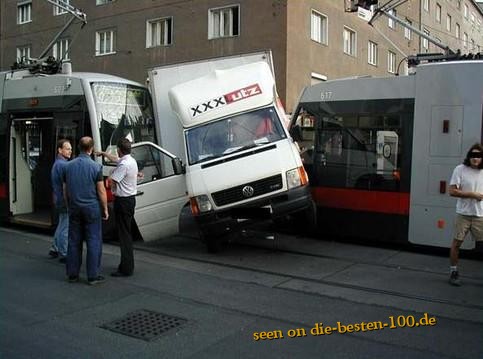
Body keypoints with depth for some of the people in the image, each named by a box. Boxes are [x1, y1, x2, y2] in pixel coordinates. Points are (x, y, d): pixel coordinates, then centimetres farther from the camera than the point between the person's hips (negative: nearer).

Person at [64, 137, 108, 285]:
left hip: (74, 208, 5)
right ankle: (93, 276, 2)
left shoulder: (69, 166, 4)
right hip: (92, 208, -5)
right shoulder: (96, 167, -11)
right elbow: (101, 191, -9)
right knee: (94, 242, 0)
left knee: (74, 241, 11)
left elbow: (66, 190, 11)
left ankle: (72, 274, 17)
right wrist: (105, 209, 1)